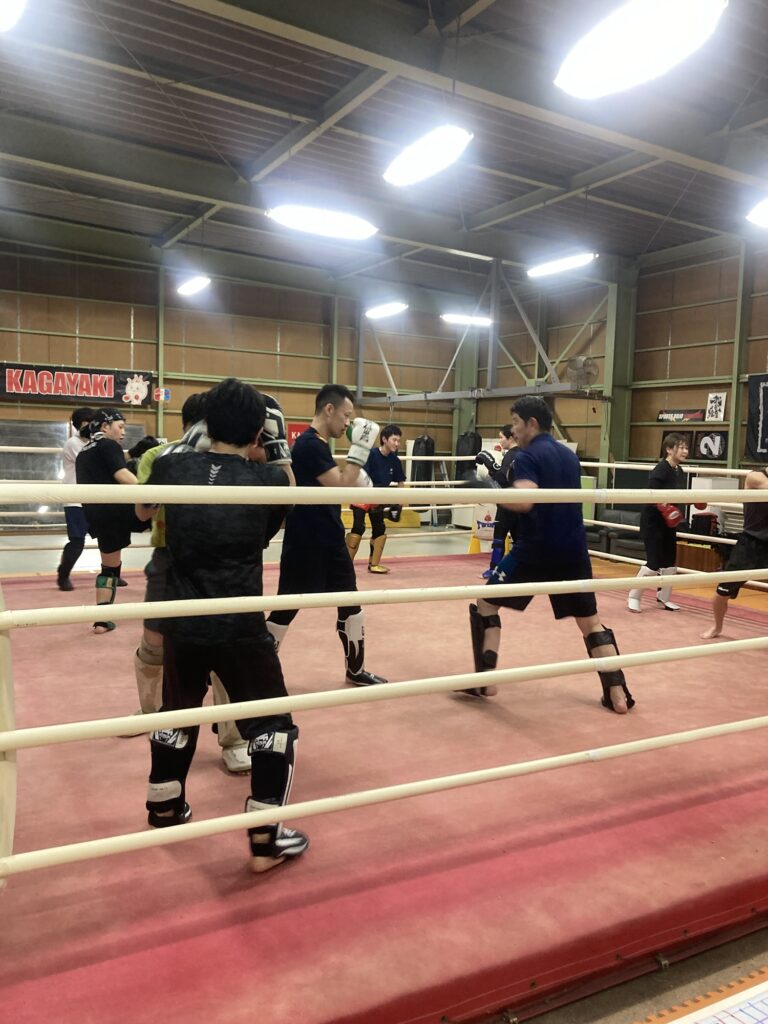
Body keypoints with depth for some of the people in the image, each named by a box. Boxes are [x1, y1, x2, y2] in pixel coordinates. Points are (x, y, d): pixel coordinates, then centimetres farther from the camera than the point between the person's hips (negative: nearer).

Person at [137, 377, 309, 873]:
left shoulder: (171, 467, -2)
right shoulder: (269, 477, -9)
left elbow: (143, 512, 19)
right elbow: (287, 500, 14)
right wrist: (280, 450, 14)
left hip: (181, 624, 4)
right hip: (241, 629, -4)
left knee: (178, 714, 25)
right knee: (273, 724, 11)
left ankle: (165, 810, 43)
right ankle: (266, 839, 14)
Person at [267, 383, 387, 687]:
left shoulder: (318, 444, 13)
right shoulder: (309, 444, -18)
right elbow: (342, 488, -23)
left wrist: (356, 479, 6)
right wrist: (361, 448, -21)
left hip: (330, 541, 10)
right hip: (305, 545, -10)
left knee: (351, 604, 13)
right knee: (286, 609, 0)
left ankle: (356, 671, 26)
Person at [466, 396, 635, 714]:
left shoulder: (528, 456, -9)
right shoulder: (569, 455, 15)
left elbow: (525, 501, -23)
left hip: (536, 549, -6)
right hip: (573, 550, 6)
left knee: (484, 604, 9)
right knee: (590, 620, 14)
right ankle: (618, 694, 11)